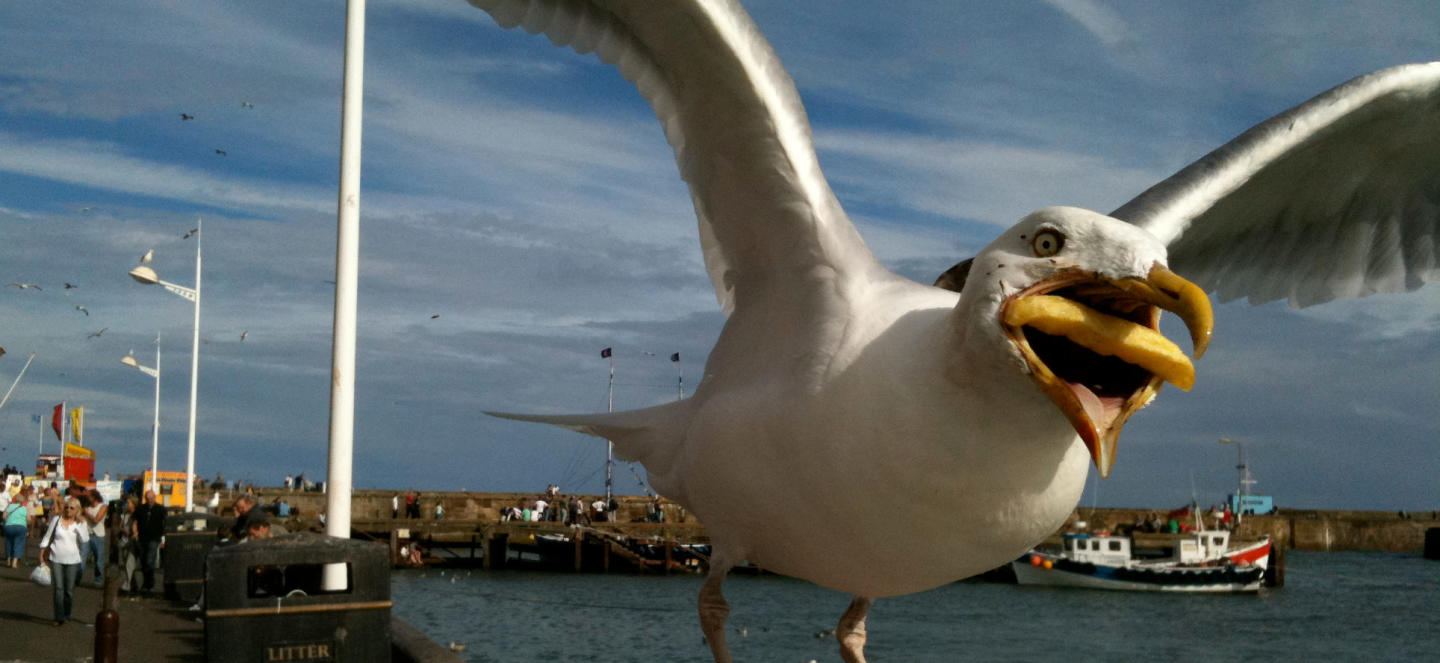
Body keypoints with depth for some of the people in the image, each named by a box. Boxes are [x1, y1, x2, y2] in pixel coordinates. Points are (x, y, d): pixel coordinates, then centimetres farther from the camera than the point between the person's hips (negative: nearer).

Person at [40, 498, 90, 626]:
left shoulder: (80, 523, 4)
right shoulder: (57, 520, 4)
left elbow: (85, 540, -9)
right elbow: (47, 537, 11)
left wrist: (78, 525, -13)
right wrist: (42, 553, 7)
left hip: (72, 560, 0)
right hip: (56, 559, 0)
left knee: (69, 590, 2)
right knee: (58, 589, -8)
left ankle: (67, 615, 17)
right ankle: (59, 617, -5)